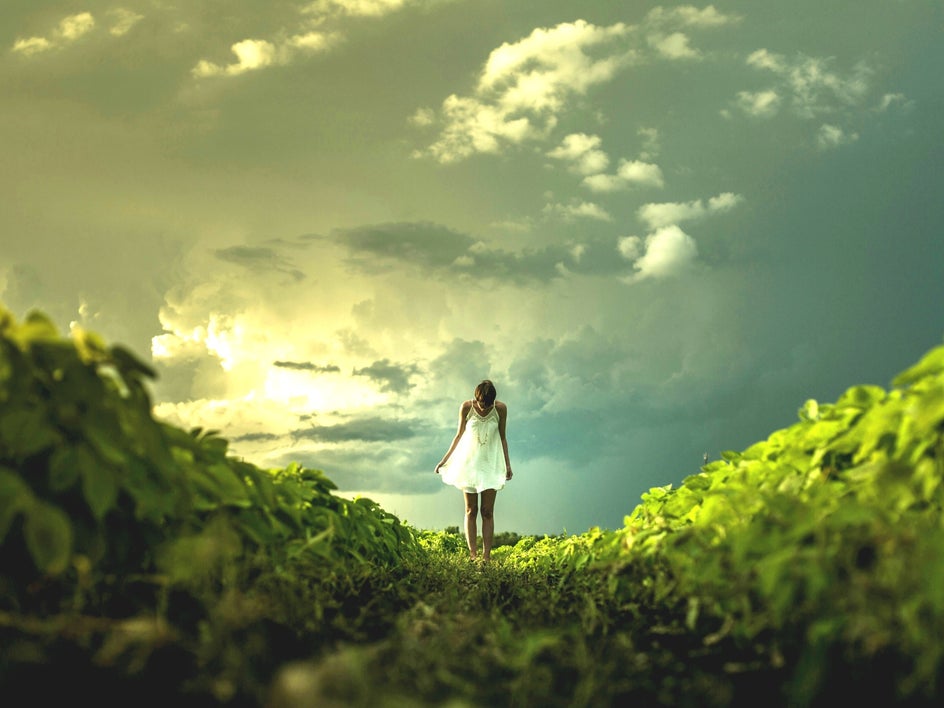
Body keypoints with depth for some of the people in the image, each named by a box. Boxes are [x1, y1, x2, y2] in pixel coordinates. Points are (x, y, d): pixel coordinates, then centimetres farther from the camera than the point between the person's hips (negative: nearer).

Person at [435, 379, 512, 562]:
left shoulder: (501, 409, -9)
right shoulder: (466, 407, -9)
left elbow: (502, 438, 2)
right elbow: (459, 435, 2)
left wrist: (507, 464, 0)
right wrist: (444, 460, 5)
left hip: (491, 464, 0)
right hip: (469, 462, 0)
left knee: (487, 512, -3)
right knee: (471, 511, 0)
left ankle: (486, 556, -5)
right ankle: (473, 556, -1)